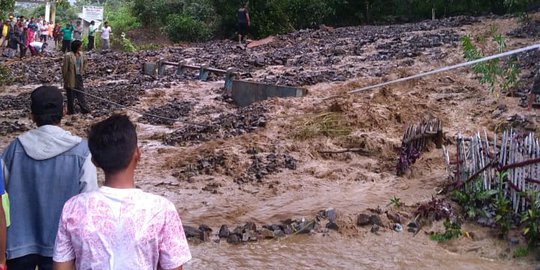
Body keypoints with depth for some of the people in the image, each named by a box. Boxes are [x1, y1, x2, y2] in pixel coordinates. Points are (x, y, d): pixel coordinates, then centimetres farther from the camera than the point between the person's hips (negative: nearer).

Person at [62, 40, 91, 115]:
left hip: (79, 77, 6)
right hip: (71, 78, -6)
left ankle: (84, 109, 19)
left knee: (81, 93, 11)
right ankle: (71, 111, 16)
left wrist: (83, 71, 13)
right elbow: (65, 68, -14)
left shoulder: (81, 54, 1)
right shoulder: (68, 56, -18)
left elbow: (84, 62, 23)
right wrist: (65, 80, -10)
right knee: (71, 95, 6)